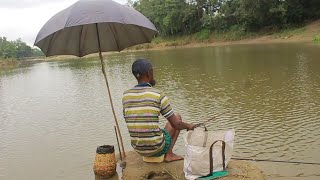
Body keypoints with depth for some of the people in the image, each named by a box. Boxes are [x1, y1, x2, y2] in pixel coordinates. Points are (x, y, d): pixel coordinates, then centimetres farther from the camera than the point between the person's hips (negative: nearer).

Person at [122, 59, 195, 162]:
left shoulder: (125, 95, -3)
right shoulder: (158, 95, -15)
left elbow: (130, 122, 9)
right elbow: (176, 124, -10)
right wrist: (189, 126, 12)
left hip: (138, 149, 5)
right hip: (157, 148, -5)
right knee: (177, 117, 19)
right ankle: (168, 154, 13)